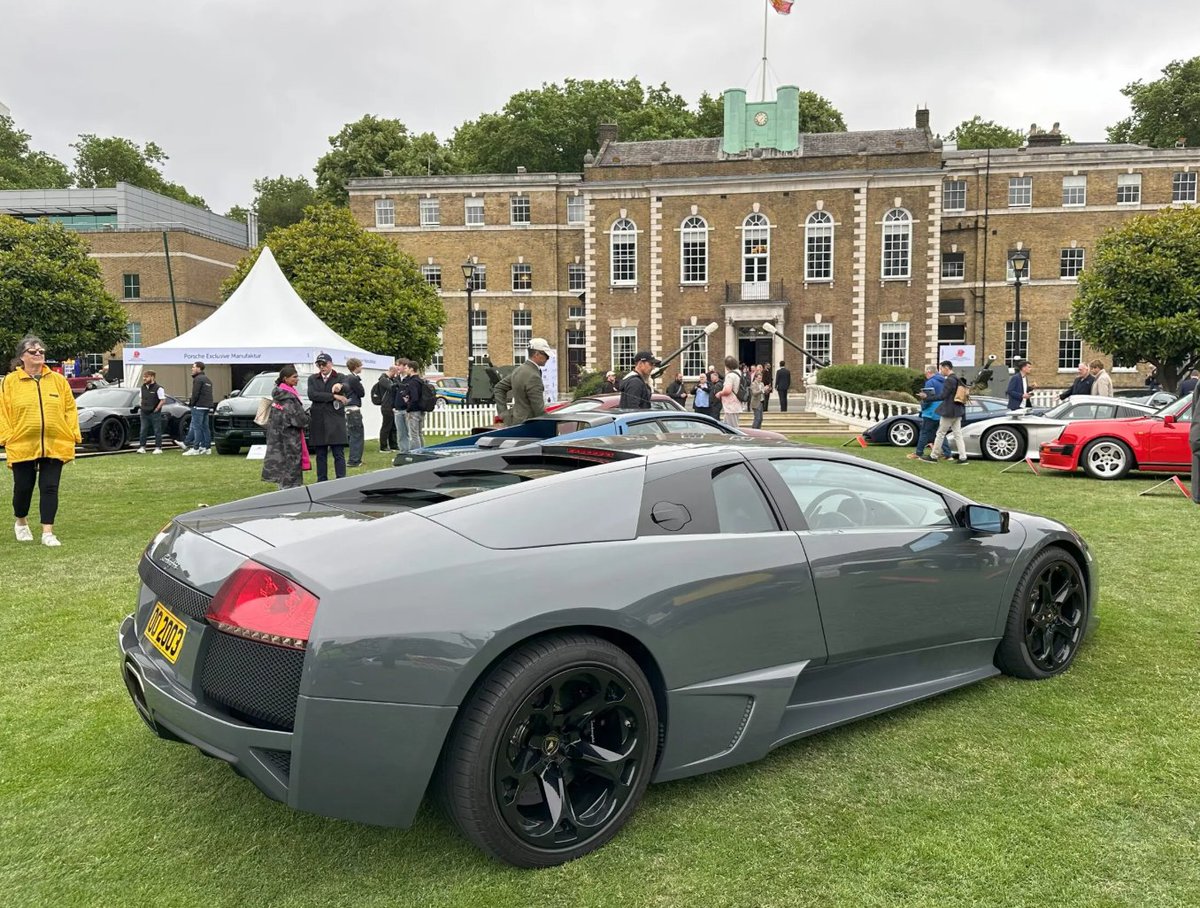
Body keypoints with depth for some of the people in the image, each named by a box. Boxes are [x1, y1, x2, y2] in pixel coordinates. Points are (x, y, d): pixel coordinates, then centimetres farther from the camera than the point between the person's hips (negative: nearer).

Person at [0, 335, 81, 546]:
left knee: (50, 488, 0)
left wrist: (73, 436, 1)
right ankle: (21, 523, 35)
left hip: (55, 446, 1)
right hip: (22, 446, -1)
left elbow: (70, 410, 7)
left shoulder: (58, 380, 7)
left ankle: (48, 532, 5)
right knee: (23, 487, 9)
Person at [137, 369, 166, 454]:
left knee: (157, 431, 1)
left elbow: (163, 400, -12)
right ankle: (142, 447, 10)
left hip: (154, 413, -6)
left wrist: (156, 409, -14)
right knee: (143, 431, 5)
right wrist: (141, 407, 10)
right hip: (144, 413, 6)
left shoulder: (158, 388, -11)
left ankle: (158, 448, 7)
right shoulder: (143, 387, 10)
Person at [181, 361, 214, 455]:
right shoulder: (208, 380, 21)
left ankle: (195, 448, -8)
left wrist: (192, 403, -4)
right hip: (207, 407, 9)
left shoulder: (198, 379, -9)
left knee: (196, 427, -7)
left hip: (199, 406, -9)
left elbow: (195, 394, -16)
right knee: (205, 427, 9)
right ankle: (207, 447, 8)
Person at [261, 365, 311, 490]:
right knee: (291, 460, -3)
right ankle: (290, 486, 0)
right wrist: (307, 418, 1)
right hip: (289, 435, -9)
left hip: (276, 433, 9)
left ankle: (283, 486, 19)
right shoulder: (289, 397, -20)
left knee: (281, 460, 12)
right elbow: (299, 418, -20)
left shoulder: (278, 393, 7)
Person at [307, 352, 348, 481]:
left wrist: (340, 386, -32)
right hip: (318, 421, 2)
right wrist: (333, 396, -11)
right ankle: (321, 482, 14)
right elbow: (312, 395, -6)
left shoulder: (340, 378, 6)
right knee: (320, 455, 7)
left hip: (335, 421, -2)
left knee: (339, 454, -4)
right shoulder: (312, 379, 11)